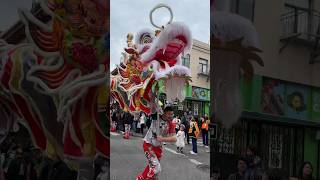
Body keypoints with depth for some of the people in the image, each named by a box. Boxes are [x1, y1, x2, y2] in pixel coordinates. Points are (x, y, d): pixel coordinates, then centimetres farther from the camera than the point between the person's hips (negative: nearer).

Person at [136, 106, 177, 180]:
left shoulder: (170, 124, -7)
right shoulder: (156, 117, -17)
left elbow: (174, 139, -13)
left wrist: (163, 139, -25)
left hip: (158, 146, 6)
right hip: (148, 144, -6)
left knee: (152, 166, 18)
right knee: (156, 168, -15)